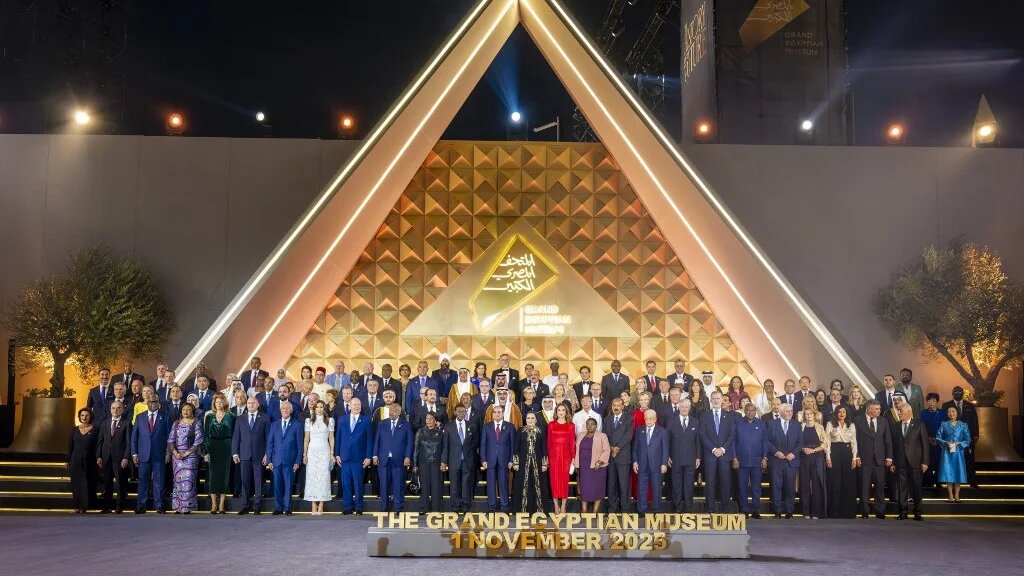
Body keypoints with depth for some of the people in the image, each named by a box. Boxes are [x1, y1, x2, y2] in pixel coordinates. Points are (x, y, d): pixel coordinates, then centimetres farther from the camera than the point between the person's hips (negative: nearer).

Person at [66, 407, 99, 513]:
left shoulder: (95, 430, 1)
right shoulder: (74, 430, 8)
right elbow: (70, 446, 10)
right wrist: (67, 460, 7)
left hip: (89, 461, -2)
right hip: (76, 461, 3)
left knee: (87, 483, -1)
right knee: (76, 483, 3)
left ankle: (84, 505, 7)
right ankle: (77, 505, 9)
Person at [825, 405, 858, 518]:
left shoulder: (851, 425, 10)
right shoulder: (830, 424, 2)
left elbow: (854, 442, 9)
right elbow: (827, 441, 0)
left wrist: (854, 458, 2)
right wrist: (828, 457, -6)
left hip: (847, 453, 3)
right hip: (834, 453, -2)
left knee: (849, 483, 3)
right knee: (835, 483, -2)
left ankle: (848, 512, 11)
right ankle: (834, 512, 4)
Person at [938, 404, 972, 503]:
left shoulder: (963, 425, 4)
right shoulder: (944, 425, 4)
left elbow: (967, 440, 3)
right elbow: (938, 438, 3)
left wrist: (958, 443, -11)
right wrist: (946, 443, -12)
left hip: (958, 451, 0)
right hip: (947, 452, 0)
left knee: (958, 472, 1)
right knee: (948, 473, -2)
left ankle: (956, 495, 9)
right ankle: (950, 495, 6)